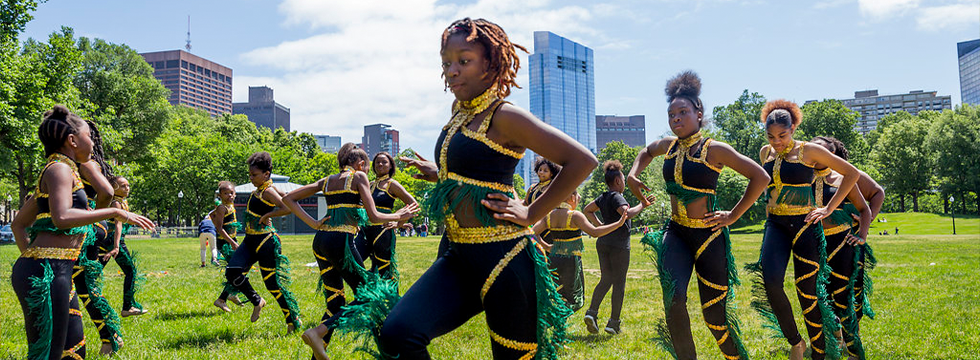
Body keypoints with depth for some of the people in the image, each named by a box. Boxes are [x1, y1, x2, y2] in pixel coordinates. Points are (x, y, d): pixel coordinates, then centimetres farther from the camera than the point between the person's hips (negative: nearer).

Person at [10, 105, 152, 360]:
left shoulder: (57, 171, 22)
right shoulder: (60, 169, -7)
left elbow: (18, 224, 27)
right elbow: (62, 218, -24)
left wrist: (30, 255, 20)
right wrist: (114, 213, -19)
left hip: (55, 273, 10)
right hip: (45, 273, -10)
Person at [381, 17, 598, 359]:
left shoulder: (503, 116, -11)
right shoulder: (460, 113, 13)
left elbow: (583, 160, -16)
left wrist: (532, 213, -12)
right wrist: (437, 173, 19)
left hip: (501, 256, -7)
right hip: (458, 256, 7)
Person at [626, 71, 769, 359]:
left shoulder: (714, 150, -9)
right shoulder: (668, 146, 7)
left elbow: (761, 177, -9)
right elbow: (646, 152, 32)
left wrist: (733, 216, -8)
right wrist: (633, 175, 13)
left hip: (708, 236, -4)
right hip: (675, 233, 4)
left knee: (714, 314, 2)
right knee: (674, 300, -20)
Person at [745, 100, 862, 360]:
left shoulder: (809, 151, -5)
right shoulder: (765, 153, 9)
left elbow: (852, 174, 0)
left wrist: (828, 209, -4)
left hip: (804, 225, -3)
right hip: (775, 224, 4)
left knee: (807, 294, -3)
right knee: (771, 281, -19)